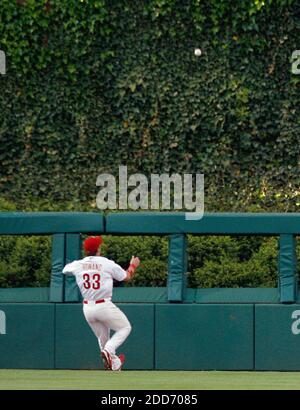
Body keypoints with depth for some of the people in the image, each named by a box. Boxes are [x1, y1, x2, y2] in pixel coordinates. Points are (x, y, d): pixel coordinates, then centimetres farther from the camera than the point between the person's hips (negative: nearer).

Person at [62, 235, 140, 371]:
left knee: (103, 337, 21)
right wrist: (133, 265, 24)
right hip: (104, 306, -5)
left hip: (87, 308, 5)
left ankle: (115, 364, 29)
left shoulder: (77, 265, 0)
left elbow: (65, 269, 24)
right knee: (125, 328, 13)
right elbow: (127, 277, 4)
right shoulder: (108, 263, -9)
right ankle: (108, 350, -9)